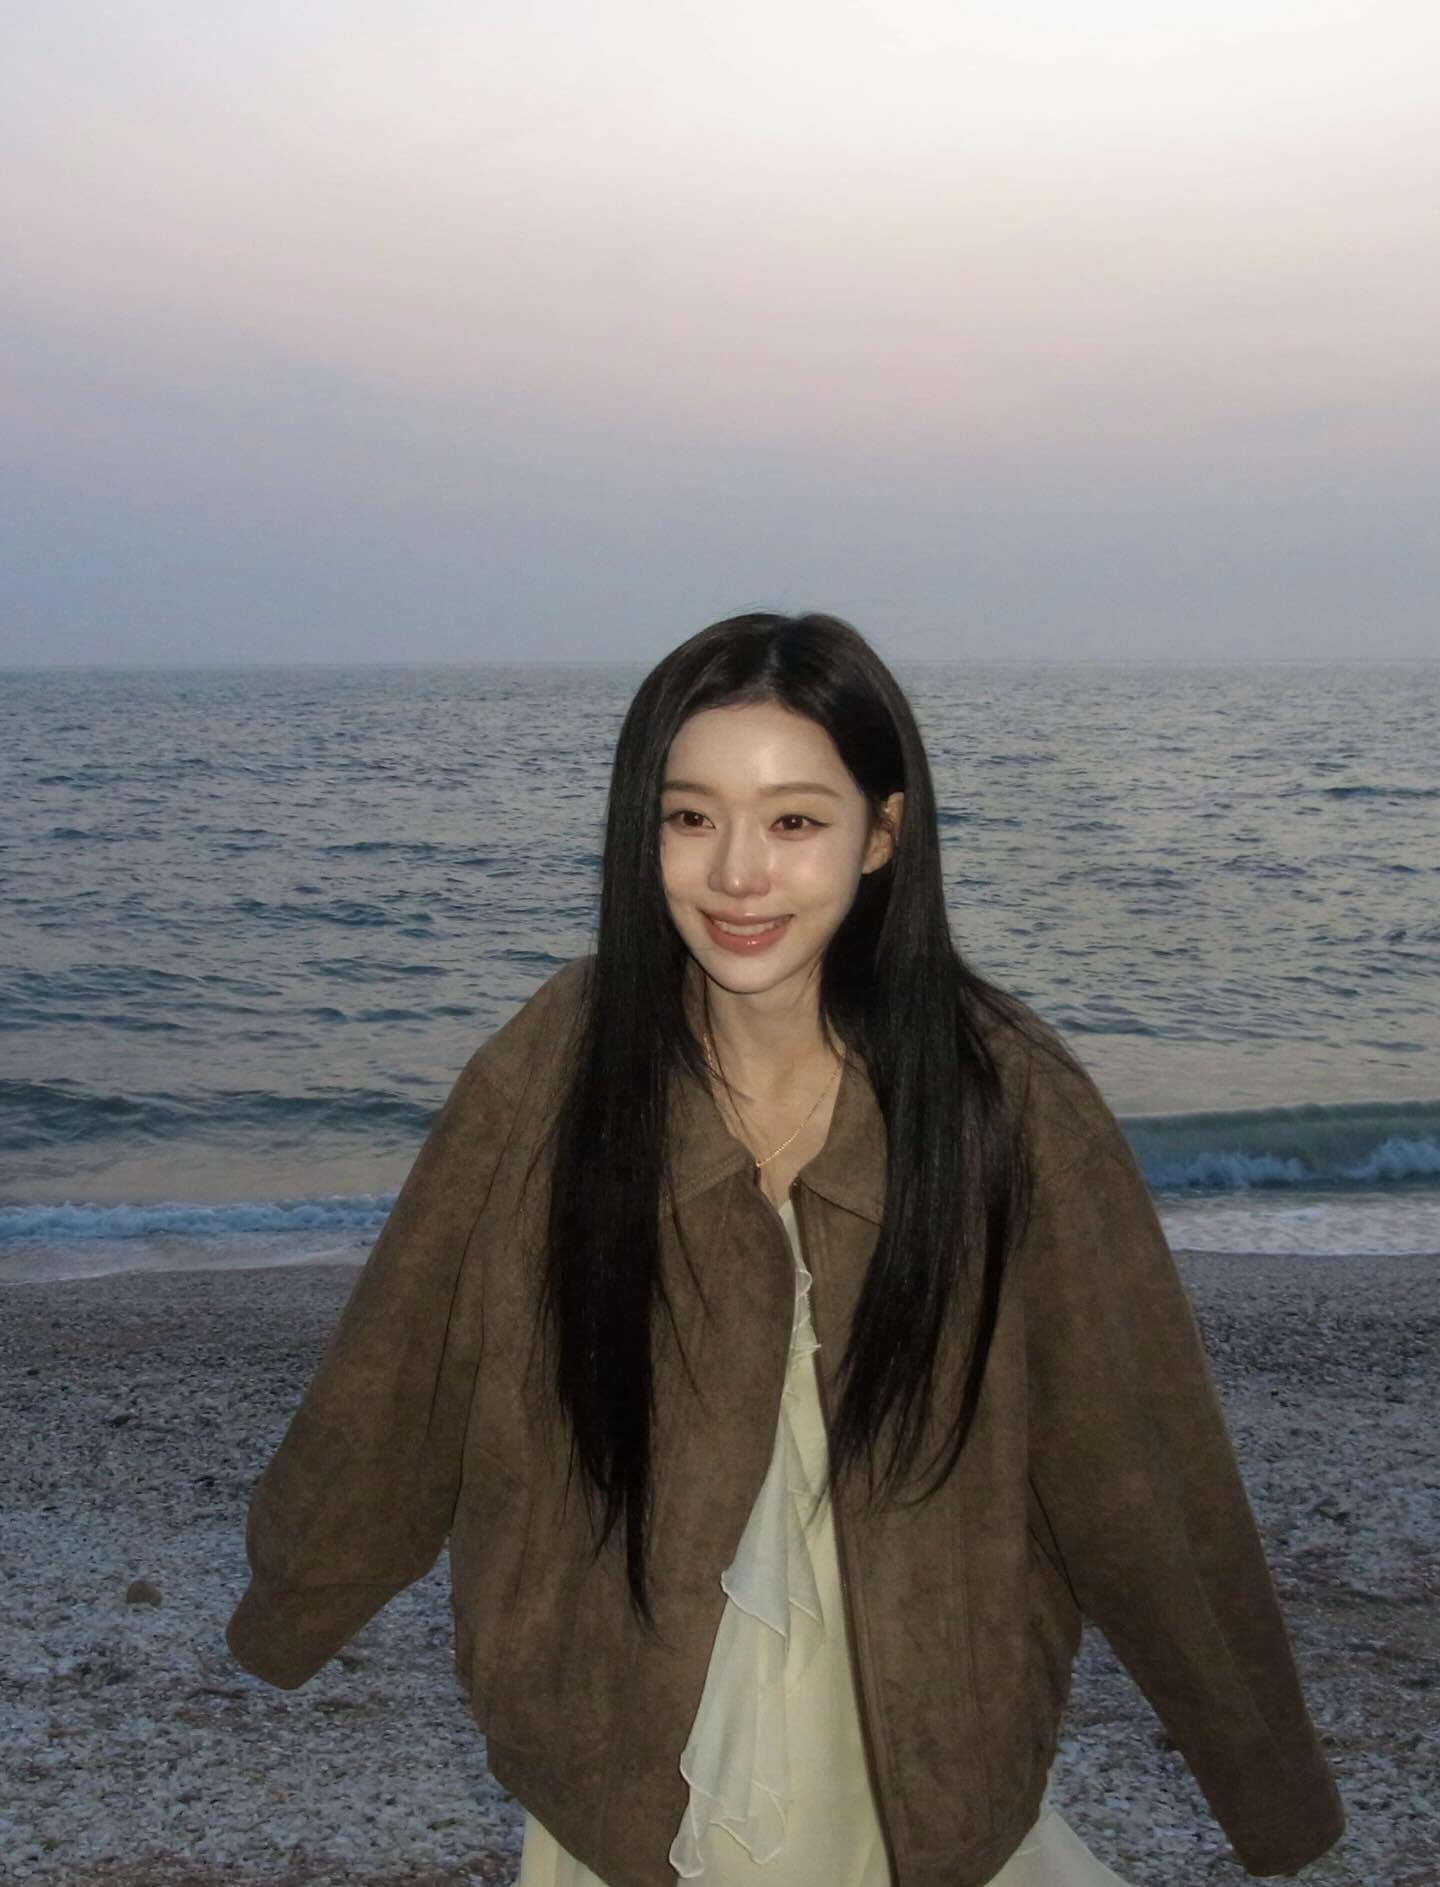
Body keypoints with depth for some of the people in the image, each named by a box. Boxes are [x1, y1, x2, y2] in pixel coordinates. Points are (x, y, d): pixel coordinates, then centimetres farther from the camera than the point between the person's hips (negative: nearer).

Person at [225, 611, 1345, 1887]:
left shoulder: (1004, 1096, -19)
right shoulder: (556, 1071, -17)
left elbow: (1139, 1457, -12)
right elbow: (396, 1376, -5)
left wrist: (1268, 1780, -3)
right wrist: (294, 1607, 8)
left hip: (925, 1728, 0)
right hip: (630, 1731, 1)